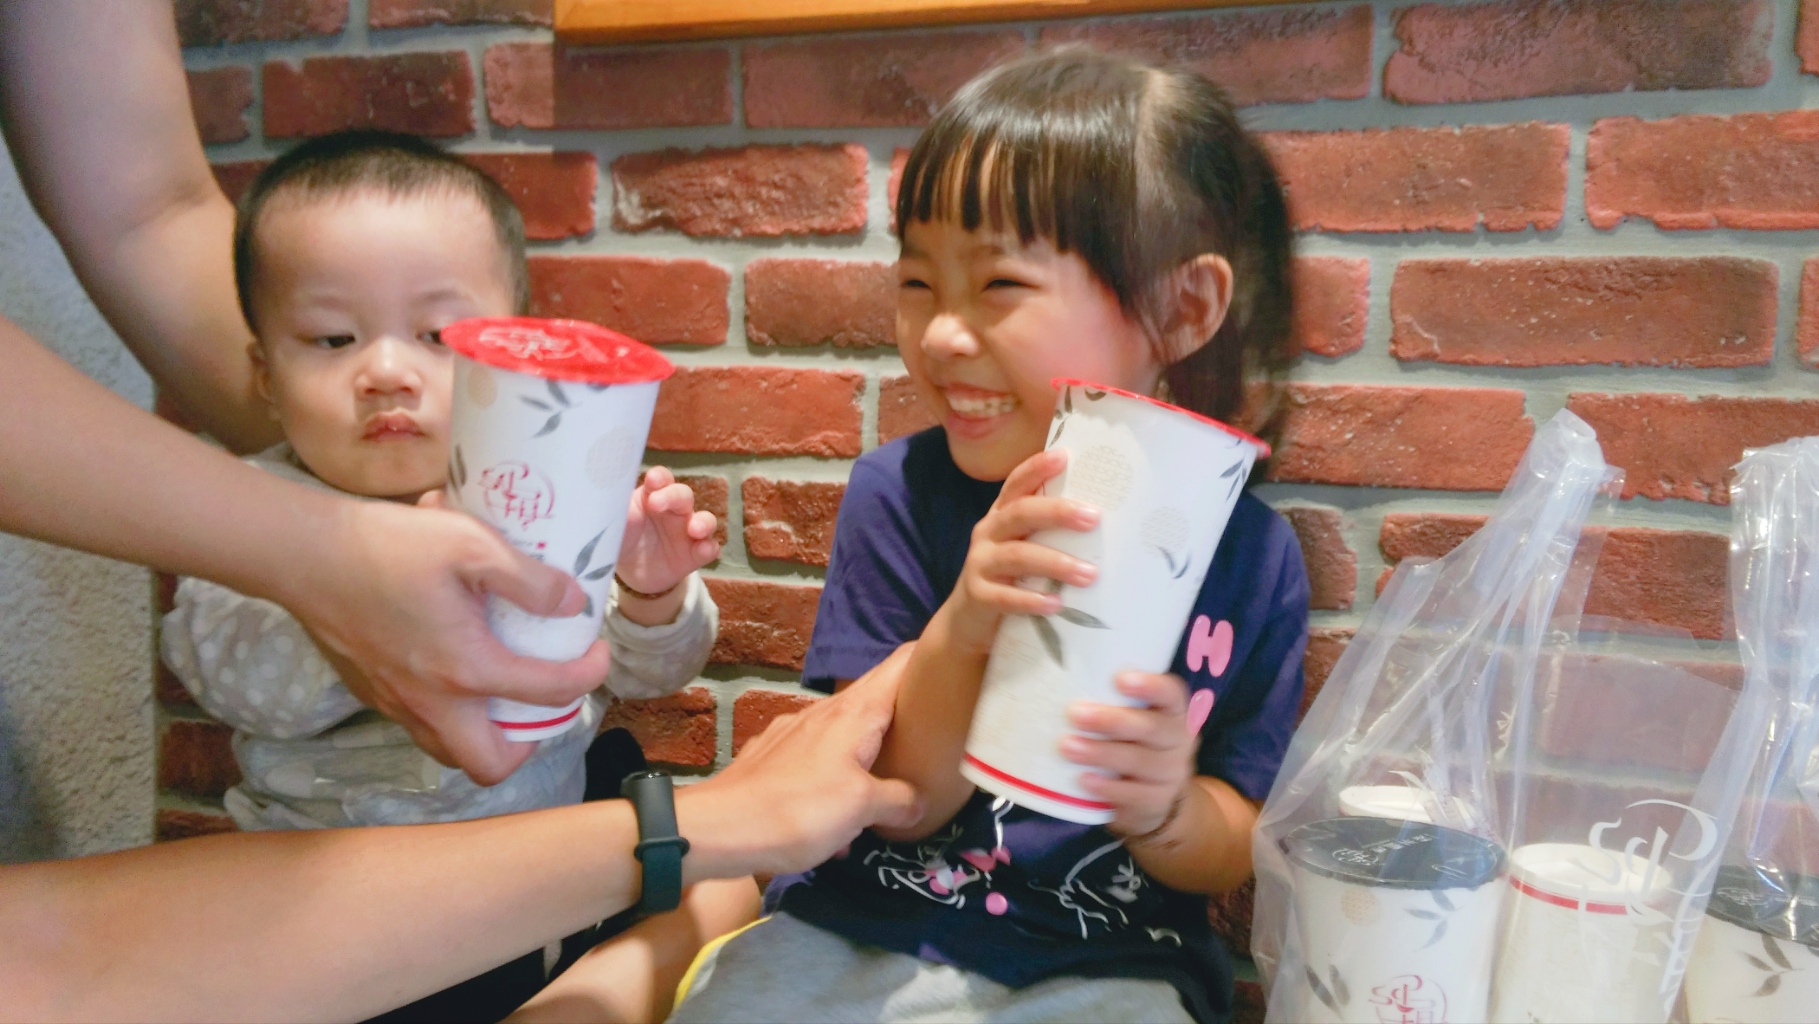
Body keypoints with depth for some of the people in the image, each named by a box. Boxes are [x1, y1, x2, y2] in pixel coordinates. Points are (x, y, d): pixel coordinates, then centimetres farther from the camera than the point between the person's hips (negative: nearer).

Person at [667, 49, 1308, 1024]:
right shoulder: (897, 495, -7)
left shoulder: (1250, 552, -7)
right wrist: (958, 632, -25)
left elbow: (1229, 857, 1)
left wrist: (1161, 805, -21)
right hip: (858, 934, 0)